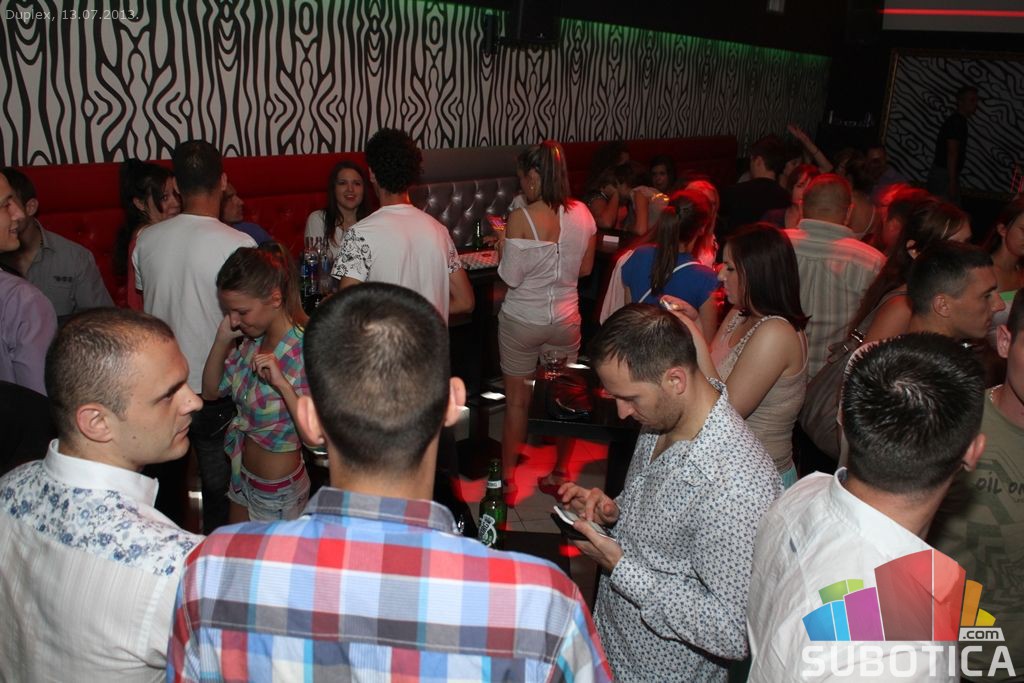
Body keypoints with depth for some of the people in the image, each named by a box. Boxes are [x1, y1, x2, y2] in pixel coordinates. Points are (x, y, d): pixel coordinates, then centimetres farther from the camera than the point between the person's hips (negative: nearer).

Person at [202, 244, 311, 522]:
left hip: (277, 490, -7)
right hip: (242, 476, 7)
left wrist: (282, 384, -39)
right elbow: (211, 391, 3)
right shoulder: (252, 339, -7)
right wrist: (222, 340, -10)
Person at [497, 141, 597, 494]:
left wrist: (502, 249, 1)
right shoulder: (582, 214, -4)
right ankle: (561, 472, 30)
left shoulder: (520, 218, -19)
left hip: (522, 321, -4)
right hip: (565, 319, 4)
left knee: (517, 400, 10)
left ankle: (508, 480, 21)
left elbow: (511, 277, -16)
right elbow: (585, 268, 5)